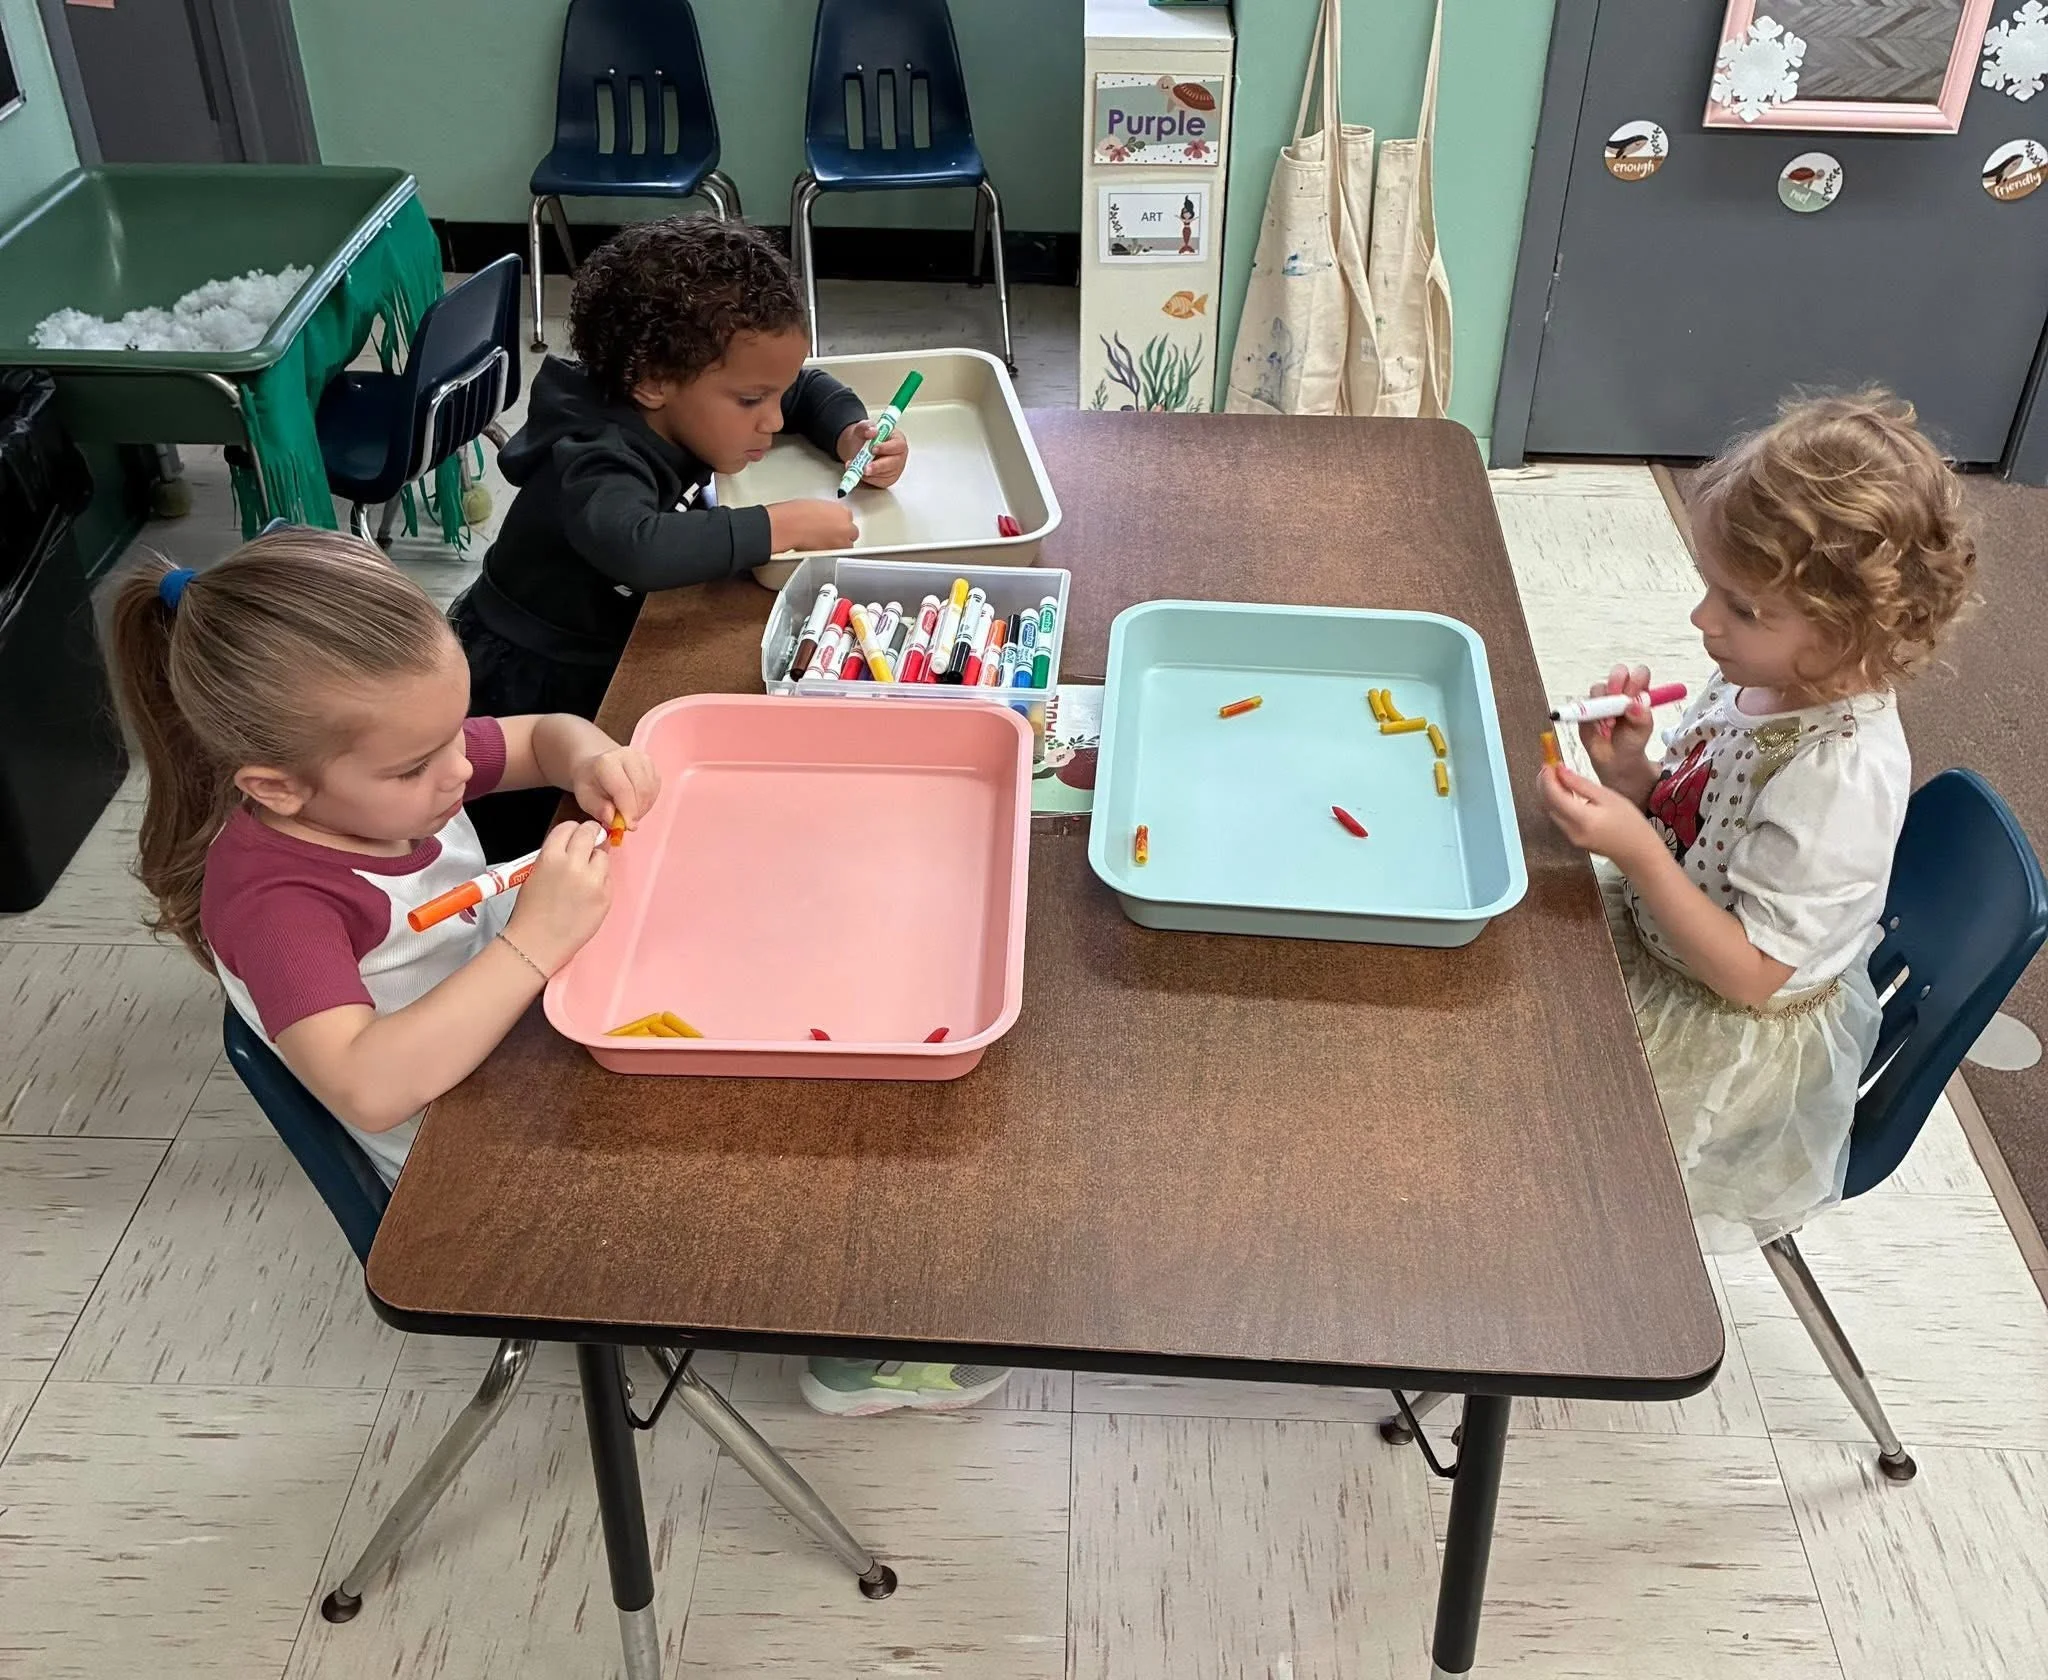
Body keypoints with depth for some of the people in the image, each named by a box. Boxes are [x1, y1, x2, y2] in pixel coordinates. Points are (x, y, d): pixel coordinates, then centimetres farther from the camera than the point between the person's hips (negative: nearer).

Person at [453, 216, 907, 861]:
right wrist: (781, 526, -48)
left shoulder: (691, 408, -8)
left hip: (605, 654, 7)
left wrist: (850, 434, -12)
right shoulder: (599, 461, -34)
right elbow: (636, 545, -57)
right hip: (525, 683, -7)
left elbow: (808, 387, 10)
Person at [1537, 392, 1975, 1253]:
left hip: (1726, 1043, -7)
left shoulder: (1841, 778, -33)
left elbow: (1751, 974, -27)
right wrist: (1629, 768, -19)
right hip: (1656, 943, 7)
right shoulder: (1767, 679, -11)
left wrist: (1635, 850, -35)